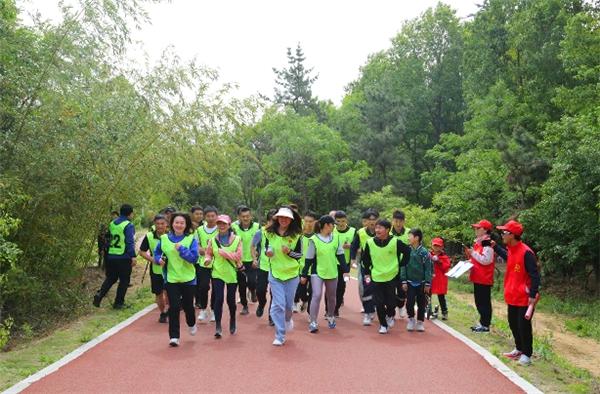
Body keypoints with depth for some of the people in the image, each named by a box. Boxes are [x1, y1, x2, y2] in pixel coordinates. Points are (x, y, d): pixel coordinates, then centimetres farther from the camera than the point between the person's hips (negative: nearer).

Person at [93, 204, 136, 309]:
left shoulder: (112, 223, 9)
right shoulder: (129, 225, -13)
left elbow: (108, 239, 17)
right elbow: (130, 242, -19)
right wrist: (133, 256, -18)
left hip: (111, 256, 6)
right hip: (124, 257, -6)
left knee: (110, 278, 17)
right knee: (124, 280, 6)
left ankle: (99, 294, -3)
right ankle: (118, 303, 10)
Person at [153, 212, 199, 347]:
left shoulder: (191, 239, -7)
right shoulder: (164, 238, 0)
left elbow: (194, 258, -15)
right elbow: (157, 253, 13)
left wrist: (181, 249, -26)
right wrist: (159, 259, -8)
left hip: (188, 279, 0)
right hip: (171, 279, 1)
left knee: (188, 305, 13)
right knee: (174, 307, -5)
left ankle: (191, 324, 45)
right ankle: (174, 336, 6)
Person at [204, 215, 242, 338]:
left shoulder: (237, 239, -3)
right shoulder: (213, 240, 2)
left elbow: (238, 256, -12)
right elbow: (208, 253, 7)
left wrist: (223, 252, -18)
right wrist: (207, 259, -15)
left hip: (232, 273, 0)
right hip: (217, 273, 1)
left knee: (231, 299, 8)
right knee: (218, 299, -9)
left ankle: (232, 321, 33)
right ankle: (218, 327, -1)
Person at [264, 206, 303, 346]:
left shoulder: (296, 235, -7)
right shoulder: (269, 233, -3)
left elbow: (299, 255, -2)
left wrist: (289, 252, -22)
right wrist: (267, 252, -11)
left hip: (292, 273, 0)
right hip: (275, 273, 0)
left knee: (288, 303, 14)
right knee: (278, 304, -4)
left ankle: (288, 319, 49)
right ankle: (280, 336, 8)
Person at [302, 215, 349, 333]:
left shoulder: (335, 237, 1)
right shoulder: (314, 240, -10)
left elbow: (340, 255, 7)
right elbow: (309, 259, -7)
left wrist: (346, 270, 3)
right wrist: (304, 275, -5)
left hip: (332, 272, 4)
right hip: (317, 272, -4)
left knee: (331, 297, 16)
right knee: (317, 295, -15)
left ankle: (330, 317, 39)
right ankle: (313, 322, -7)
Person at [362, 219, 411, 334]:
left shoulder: (395, 242, -11)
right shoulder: (370, 242, -5)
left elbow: (407, 251, 3)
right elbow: (365, 259, 9)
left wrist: (401, 265, 5)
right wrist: (367, 273, 10)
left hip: (392, 277, -1)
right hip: (376, 278, 1)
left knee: (391, 301, 3)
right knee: (379, 303, 1)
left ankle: (390, 316, 36)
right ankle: (383, 325, 20)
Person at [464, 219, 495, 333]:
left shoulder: (487, 243, -15)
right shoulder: (477, 242, 15)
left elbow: (486, 260, -22)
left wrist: (473, 253, -19)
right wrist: (470, 255, 8)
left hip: (484, 279, -10)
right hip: (477, 278, 10)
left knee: (484, 302, -3)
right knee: (479, 301, 15)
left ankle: (485, 325, 4)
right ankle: (482, 322, 24)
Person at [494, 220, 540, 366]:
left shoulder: (526, 252, -22)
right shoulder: (511, 250, 4)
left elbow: (535, 275, -20)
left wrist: (533, 295, -21)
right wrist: (495, 246, 24)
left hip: (524, 298, -9)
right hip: (512, 296, 9)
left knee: (523, 326, 1)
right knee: (513, 324, 18)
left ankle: (526, 355, 14)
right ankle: (519, 349, 34)